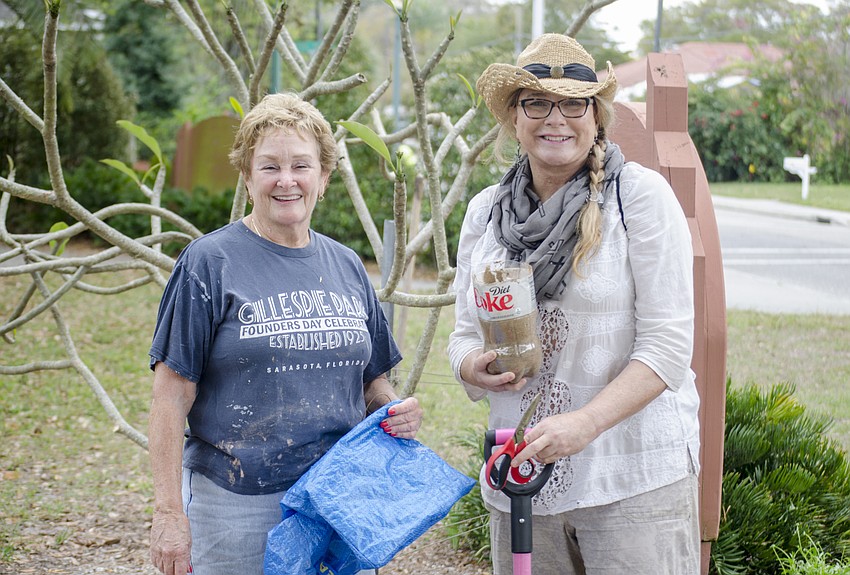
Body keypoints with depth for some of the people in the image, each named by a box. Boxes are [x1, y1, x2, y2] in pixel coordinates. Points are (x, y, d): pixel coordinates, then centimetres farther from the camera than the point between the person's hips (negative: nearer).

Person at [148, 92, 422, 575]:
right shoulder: (210, 262, -6)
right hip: (237, 511, -4)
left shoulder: (347, 267, 9)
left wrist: (397, 410, -5)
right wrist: (169, 512, -12)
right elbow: (173, 395, -8)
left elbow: (373, 379, 18)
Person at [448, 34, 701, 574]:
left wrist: (585, 422, -23)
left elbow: (669, 343, -11)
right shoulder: (485, 211, 10)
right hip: (519, 480, 4)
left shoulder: (640, 194, -6)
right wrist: (473, 367, -9)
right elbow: (465, 333, 16)